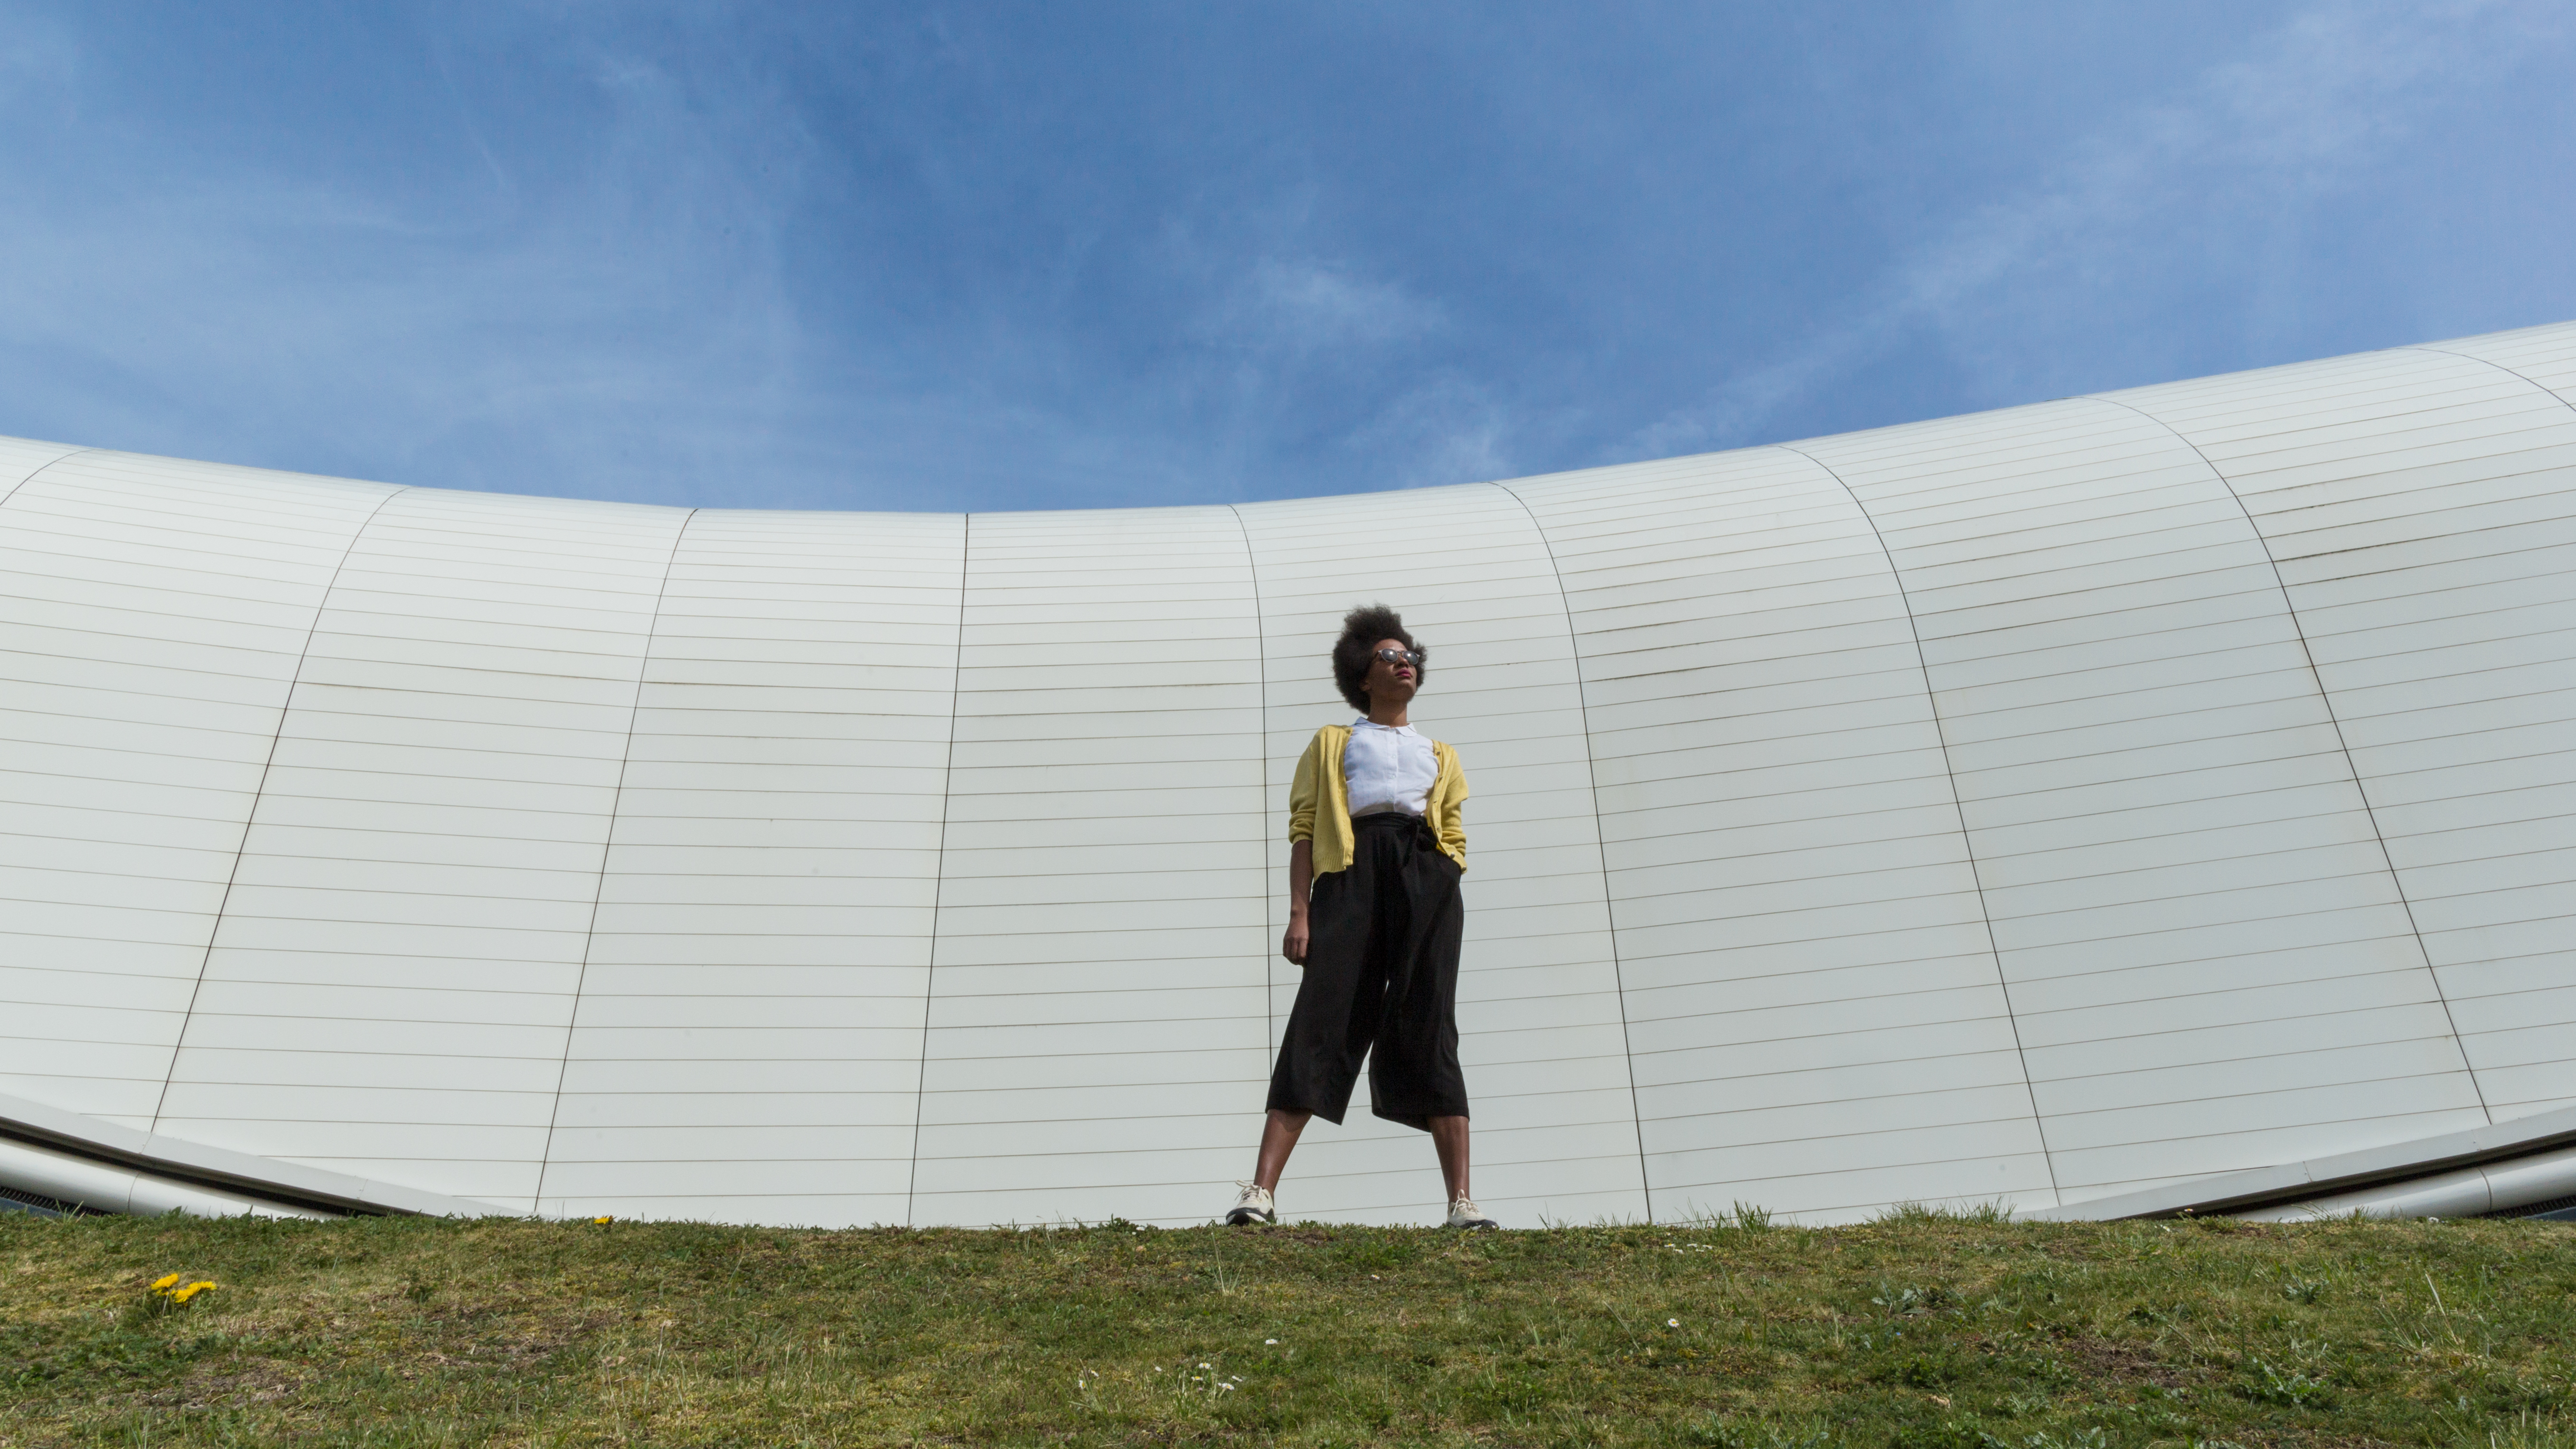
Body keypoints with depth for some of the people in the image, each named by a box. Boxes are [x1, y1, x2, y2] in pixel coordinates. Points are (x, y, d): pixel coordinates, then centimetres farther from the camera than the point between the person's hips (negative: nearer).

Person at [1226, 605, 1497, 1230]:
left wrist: (1450, 900, 0)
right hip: (1352, 873, -2)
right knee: (1321, 1026, -13)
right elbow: (1304, 828, 11)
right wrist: (1299, 914, -3)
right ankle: (1262, 1191, -16)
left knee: (1430, 1035, -5)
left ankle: (1463, 1202, -8)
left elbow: (1455, 838, 21)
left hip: (1427, 879, 2)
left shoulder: (1440, 755, 32)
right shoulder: (1333, 742, 24)